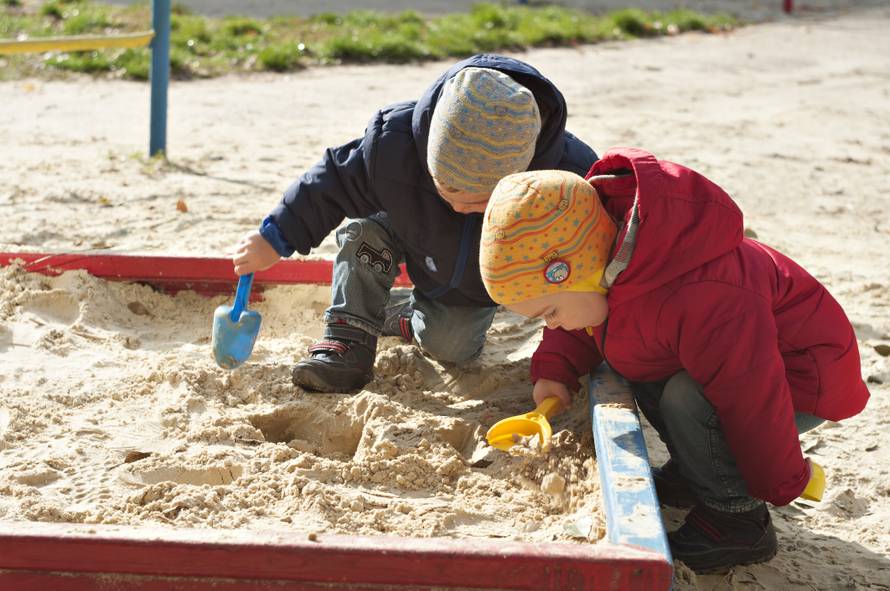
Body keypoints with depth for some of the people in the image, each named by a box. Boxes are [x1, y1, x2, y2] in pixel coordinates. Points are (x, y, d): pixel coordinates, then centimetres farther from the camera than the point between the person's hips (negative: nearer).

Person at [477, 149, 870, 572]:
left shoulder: (698, 302, -41)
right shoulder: (604, 263, -13)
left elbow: (753, 397, -32)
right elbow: (577, 329, 10)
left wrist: (781, 483, -17)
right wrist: (554, 369, -9)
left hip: (805, 378, -9)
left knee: (686, 396, -30)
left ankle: (737, 521, -11)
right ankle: (694, 474, 17)